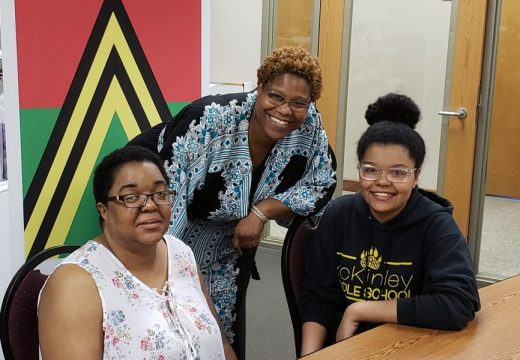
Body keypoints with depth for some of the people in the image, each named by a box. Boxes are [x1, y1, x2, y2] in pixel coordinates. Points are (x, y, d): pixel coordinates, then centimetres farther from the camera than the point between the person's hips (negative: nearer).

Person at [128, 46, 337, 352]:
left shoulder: (309, 125, -18)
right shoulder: (211, 120, -32)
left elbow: (321, 185, -8)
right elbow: (163, 191, -33)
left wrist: (261, 212, -22)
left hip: (233, 243, 4)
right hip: (173, 239, -4)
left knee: (226, 329, 16)